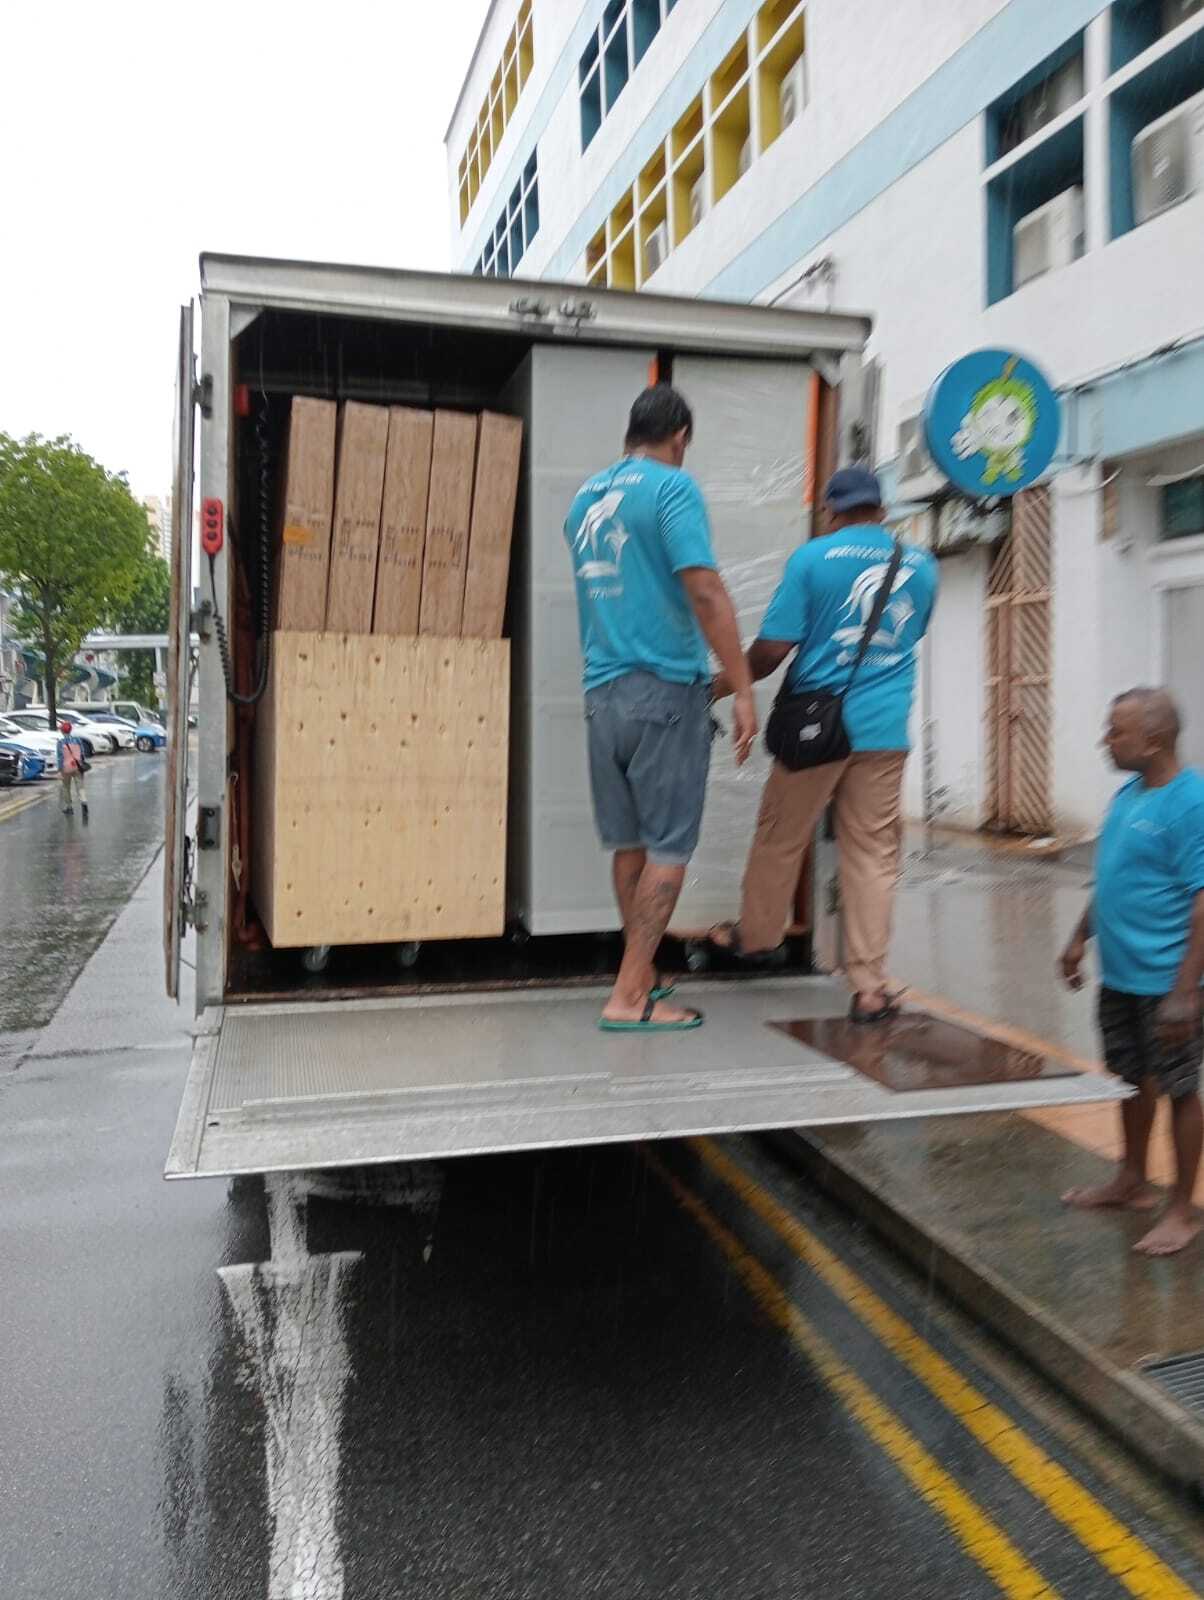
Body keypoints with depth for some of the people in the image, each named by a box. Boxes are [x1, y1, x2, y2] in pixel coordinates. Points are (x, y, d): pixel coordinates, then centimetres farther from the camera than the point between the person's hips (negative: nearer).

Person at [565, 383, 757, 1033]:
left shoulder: (584, 497, 15)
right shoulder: (672, 487, -7)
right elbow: (706, 593, -16)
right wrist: (743, 689, -15)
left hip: (603, 690, 7)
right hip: (667, 688, -6)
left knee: (629, 842, 14)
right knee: (667, 846, 0)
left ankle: (642, 975, 26)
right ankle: (629, 996, 1)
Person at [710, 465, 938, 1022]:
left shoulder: (813, 558, -6)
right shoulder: (921, 566, 7)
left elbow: (772, 648, -10)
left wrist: (729, 683, 7)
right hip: (886, 731, 3)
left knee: (780, 838, 15)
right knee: (873, 853, 6)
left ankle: (755, 936, 35)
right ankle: (869, 987, 7)